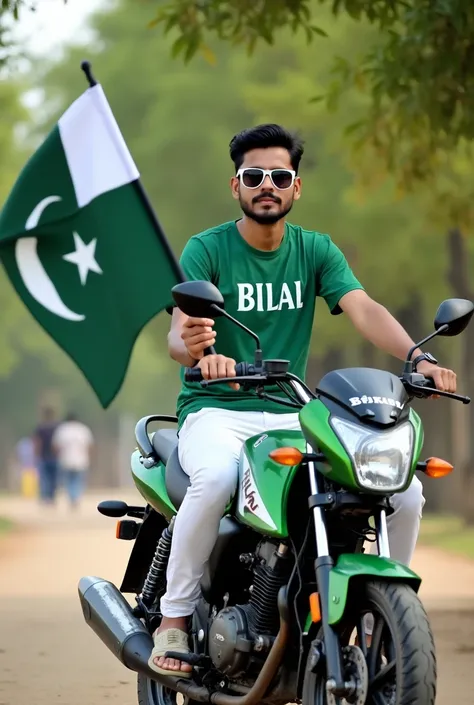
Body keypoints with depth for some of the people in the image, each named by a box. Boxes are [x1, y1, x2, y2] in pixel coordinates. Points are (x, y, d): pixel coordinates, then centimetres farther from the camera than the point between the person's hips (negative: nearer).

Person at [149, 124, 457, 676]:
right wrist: (196, 351, -44)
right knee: (217, 477, -40)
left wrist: (418, 357, -27)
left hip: (290, 414, 4)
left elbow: (363, 310, -7)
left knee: (405, 490, -13)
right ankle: (174, 618, -23)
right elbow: (179, 332, -18)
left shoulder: (316, 251, 8)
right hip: (216, 410, -4)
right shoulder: (206, 250, -3)